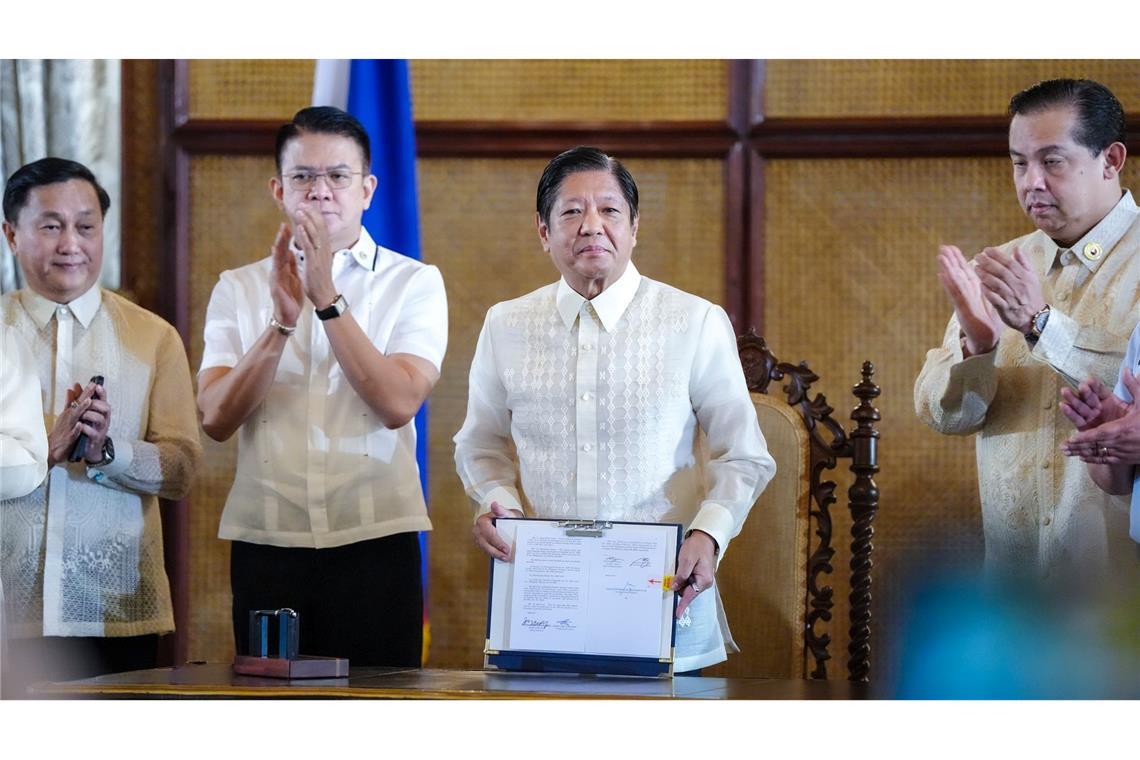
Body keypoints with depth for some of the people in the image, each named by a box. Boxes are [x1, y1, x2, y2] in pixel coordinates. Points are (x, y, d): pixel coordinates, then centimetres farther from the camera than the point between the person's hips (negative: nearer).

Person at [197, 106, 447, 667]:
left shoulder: (414, 283, 4)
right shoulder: (238, 288, 10)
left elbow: (397, 403, -11)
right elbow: (216, 418, -3)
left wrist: (327, 299, -14)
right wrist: (281, 322, -14)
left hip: (375, 542, -1)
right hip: (265, 543, 2)